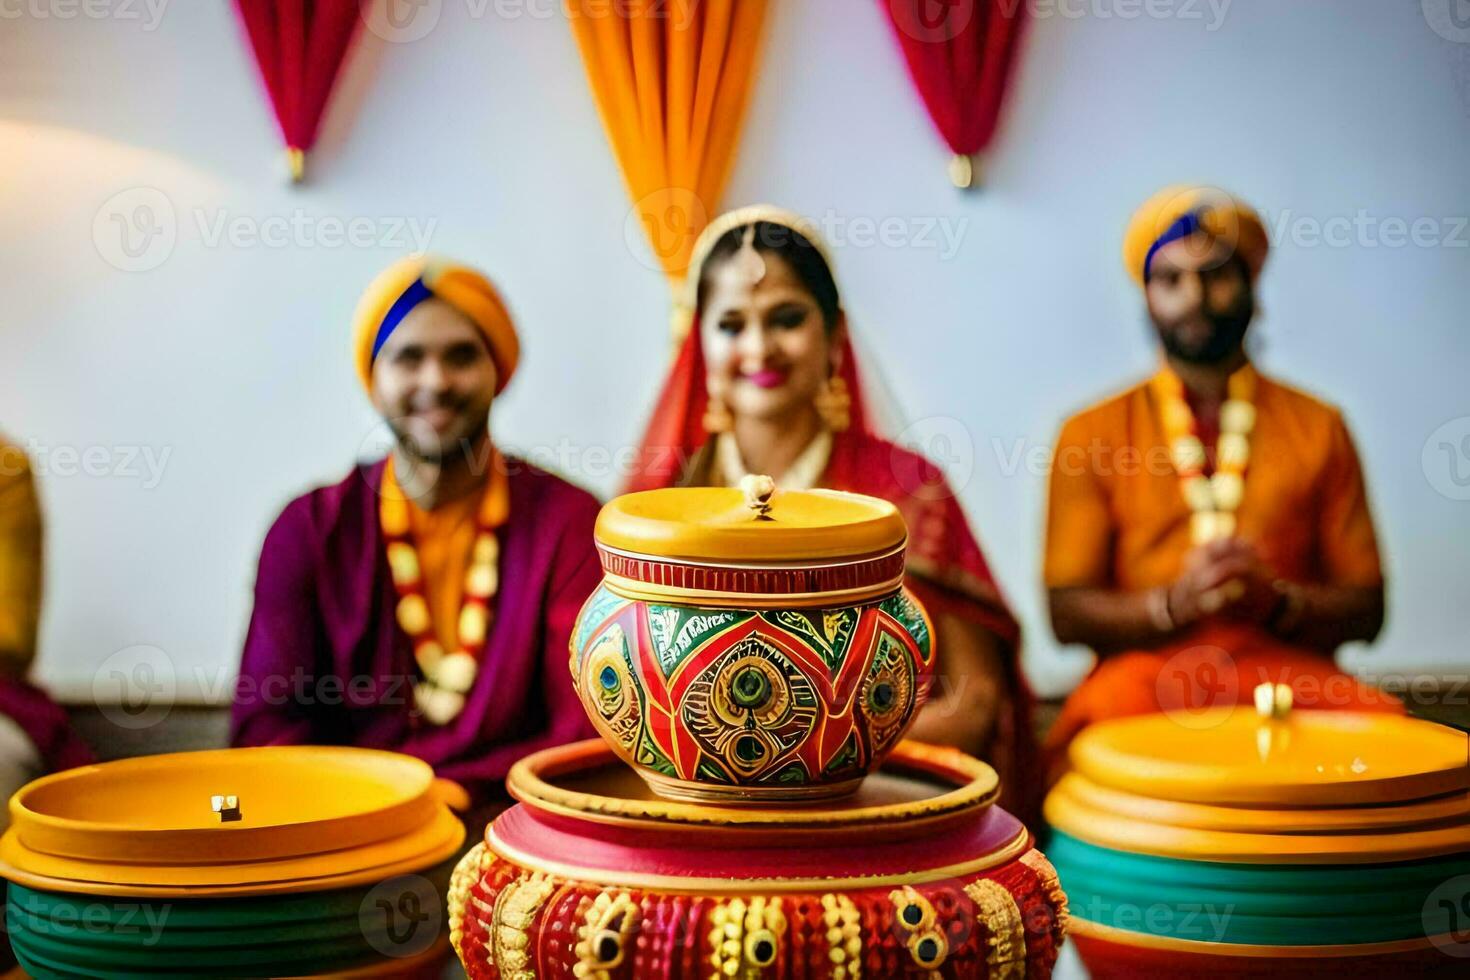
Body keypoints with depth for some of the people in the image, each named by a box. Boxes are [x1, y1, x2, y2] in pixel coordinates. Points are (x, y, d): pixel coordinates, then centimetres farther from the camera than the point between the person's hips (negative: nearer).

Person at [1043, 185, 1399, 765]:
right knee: (1104, 716, -38)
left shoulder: (1317, 428, 15)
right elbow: (1067, 613, 4)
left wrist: (1277, 601, -10)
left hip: (1288, 671, 2)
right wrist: (1175, 602, -14)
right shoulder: (1092, 434, 12)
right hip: (1145, 668, -2)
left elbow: (1365, 609, 12)